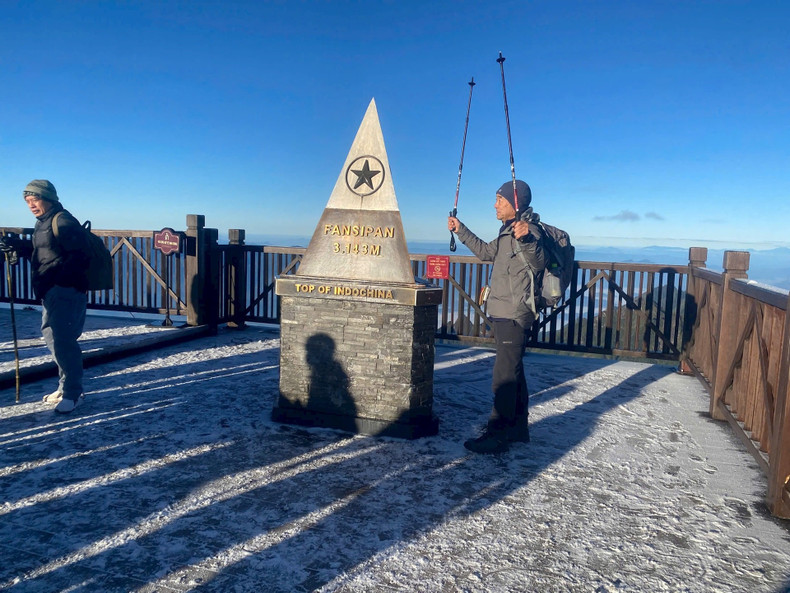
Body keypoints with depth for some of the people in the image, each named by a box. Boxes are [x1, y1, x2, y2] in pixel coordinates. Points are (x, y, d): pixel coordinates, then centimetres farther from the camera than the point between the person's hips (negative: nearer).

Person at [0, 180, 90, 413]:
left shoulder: (64, 222, -13)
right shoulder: (43, 223, 18)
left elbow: (78, 256, -20)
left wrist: (57, 277, -26)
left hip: (66, 291, -11)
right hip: (50, 291, 11)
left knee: (62, 339, -12)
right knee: (52, 336, 15)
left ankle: (72, 392, -2)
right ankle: (65, 387, 26)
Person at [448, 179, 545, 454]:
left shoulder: (528, 230, -14)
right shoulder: (508, 231, 17)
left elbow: (538, 263, -31)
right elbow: (486, 251, 30)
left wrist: (526, 240, -49)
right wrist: (461, 230, 30)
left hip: (514, 316, -11)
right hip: (504, 315, 11)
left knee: (504, 376, -8)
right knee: (512, 371, 17)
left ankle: (497, 435, -1)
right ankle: (517, 428, 28)